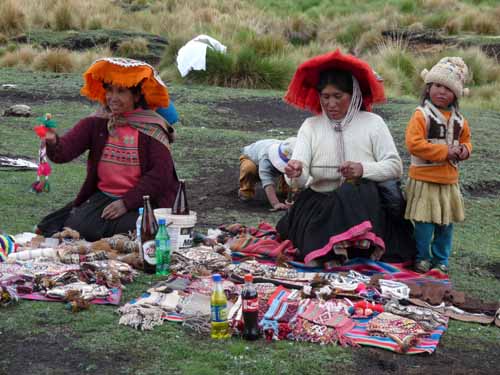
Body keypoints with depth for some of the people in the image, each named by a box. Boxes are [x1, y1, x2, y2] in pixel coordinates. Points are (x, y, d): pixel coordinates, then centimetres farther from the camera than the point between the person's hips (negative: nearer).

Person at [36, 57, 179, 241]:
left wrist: (127, 202, -16)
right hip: (102, 197, 3)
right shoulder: (96, 123, 4)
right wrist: (52, 142, -33)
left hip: (140, 200, -3)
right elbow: (63, 152, -9)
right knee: (75, 228, -20)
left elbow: (161, 173, -10)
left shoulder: (152, 127, -6)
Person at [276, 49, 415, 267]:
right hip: (320, 206, 1)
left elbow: (395, 167, -3)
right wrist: (296, 172, -30)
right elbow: (299, 179, -5)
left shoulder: (372, 123, 3)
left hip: (363, 205, -1)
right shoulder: (311, 126, 6)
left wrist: (363, 169, -22)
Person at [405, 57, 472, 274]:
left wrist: (464, 150, -3)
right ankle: (422, 258, 16)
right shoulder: (421, 115, -12)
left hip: (449, 180, 6)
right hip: (424, 179, -5)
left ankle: (441, 260, 26)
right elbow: (414, 144, -21)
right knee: (425, 222, -2)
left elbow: (466, 139, 23)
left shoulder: (458, 120, 8)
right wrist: (445, 152, -20)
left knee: (446, 223, 12)